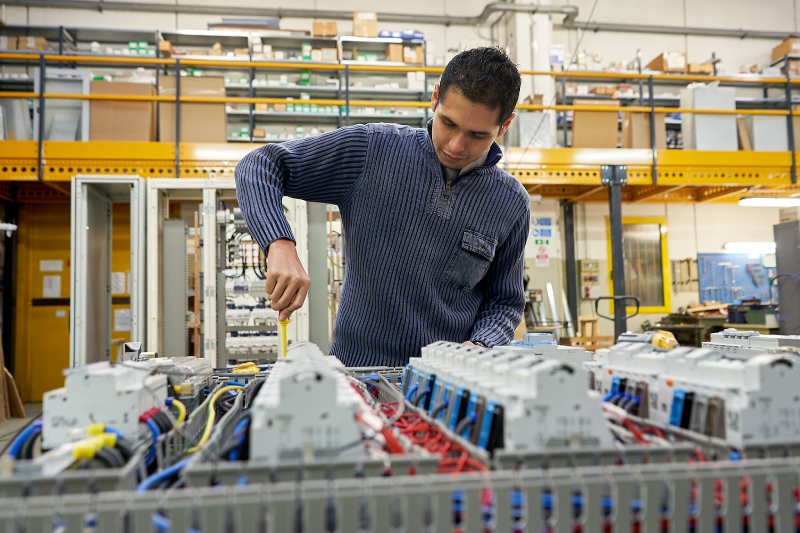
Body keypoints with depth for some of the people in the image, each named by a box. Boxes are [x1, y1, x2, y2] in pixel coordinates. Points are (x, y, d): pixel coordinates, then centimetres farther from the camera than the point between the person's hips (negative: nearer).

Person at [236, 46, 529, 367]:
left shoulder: (512, 204, 2)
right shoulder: (372, 150, -5)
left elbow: (505, 301, 12)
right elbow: (259, 165, -4)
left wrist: (479, 348, -9)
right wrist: (280, 245, -22)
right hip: (355, 369, -4)